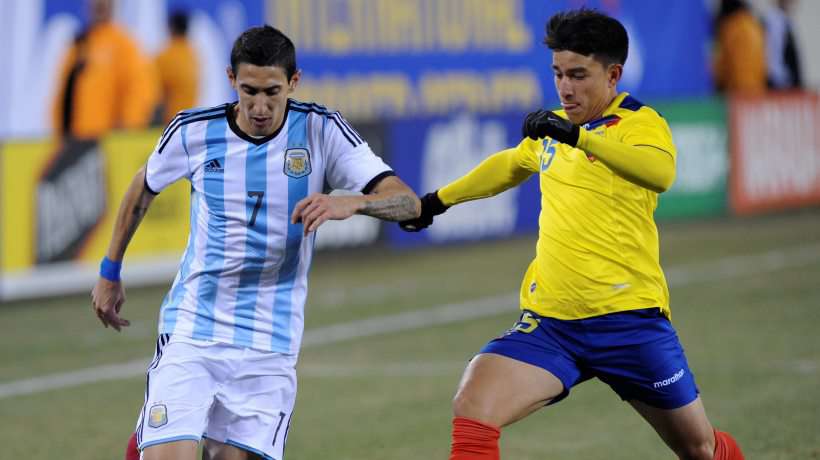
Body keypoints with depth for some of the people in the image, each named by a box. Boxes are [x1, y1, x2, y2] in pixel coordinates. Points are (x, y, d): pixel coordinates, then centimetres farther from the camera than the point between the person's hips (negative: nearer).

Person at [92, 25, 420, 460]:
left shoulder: (321, 131, -7)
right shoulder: (193, 131, -4)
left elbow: (407, 203, -14)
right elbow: (142, 188, 17)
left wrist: (350, 202, -34)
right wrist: (110, 272, 22)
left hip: (269, 346, 0)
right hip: (190, 330, 0)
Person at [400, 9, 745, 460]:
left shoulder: (639, 123, -7)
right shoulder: (552, 127, 13)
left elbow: (660, 173, -31)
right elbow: (509, 165, 36)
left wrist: (579, 136, -39)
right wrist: (437, 200, 41)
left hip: (628, 318, -4)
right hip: (549, 321, 4)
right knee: (471, 410, -20)